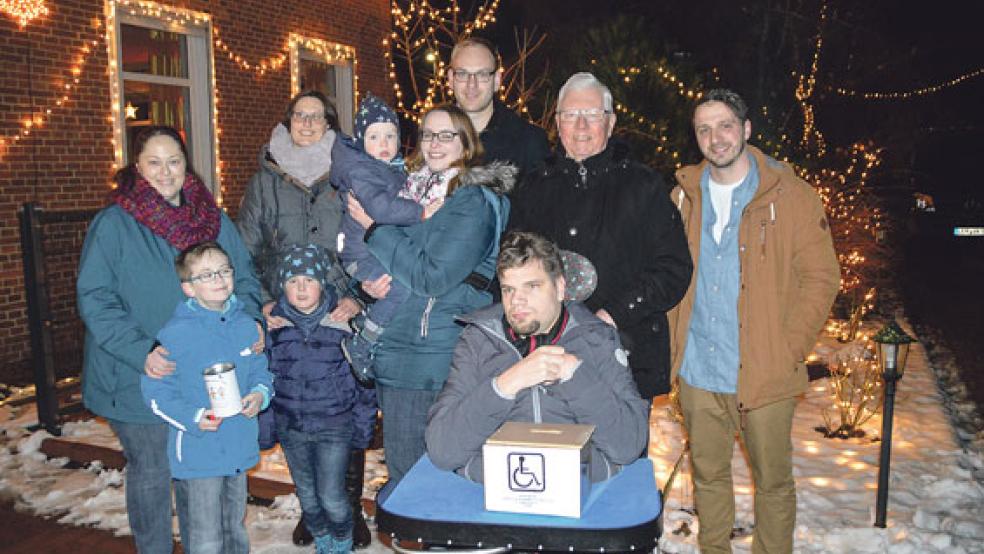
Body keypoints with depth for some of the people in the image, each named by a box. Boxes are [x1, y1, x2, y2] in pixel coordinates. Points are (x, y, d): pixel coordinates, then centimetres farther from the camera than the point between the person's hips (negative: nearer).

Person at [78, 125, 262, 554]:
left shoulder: (213, 220, 4)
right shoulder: (114, 223, -9)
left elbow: (244, 280, 10)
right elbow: (94, 299, -12)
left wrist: (248, 322, -10)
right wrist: (140, 352, -24)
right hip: (139, 378, -3)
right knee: (151, 474, 10)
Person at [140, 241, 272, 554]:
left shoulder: (246, 325, 2)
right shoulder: (175, 333, -15)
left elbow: (261, 370, 11)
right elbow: (156, 392, -13)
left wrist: (260, 394, -10)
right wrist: (193, 419, -24)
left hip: (239, 447, 5)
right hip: (195, 455, -5)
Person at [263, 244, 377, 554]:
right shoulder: (275, 325, -3)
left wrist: (363, 427, -3)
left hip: (335, 426, -3)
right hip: (290, 427, 3)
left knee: (331, 495, -3)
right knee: (306, 494, 17)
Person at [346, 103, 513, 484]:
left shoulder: (475, 202, -10)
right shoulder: (411, 189, 13)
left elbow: (431, 276, -18)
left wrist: (374, 227, -12)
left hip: (432, 364, -7)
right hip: (392, 350, 7)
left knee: (409, 478, 0)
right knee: (401, 471, 17)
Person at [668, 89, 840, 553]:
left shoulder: (789, 195, -5)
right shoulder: (684, 195, 6)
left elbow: (821, 278, -5)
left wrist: (789, 351, -12)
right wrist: (673, 344, 3)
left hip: (765, 374, -3)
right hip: (698, 372, 3)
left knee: (773, 479, 11)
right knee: (708, 474, 17)